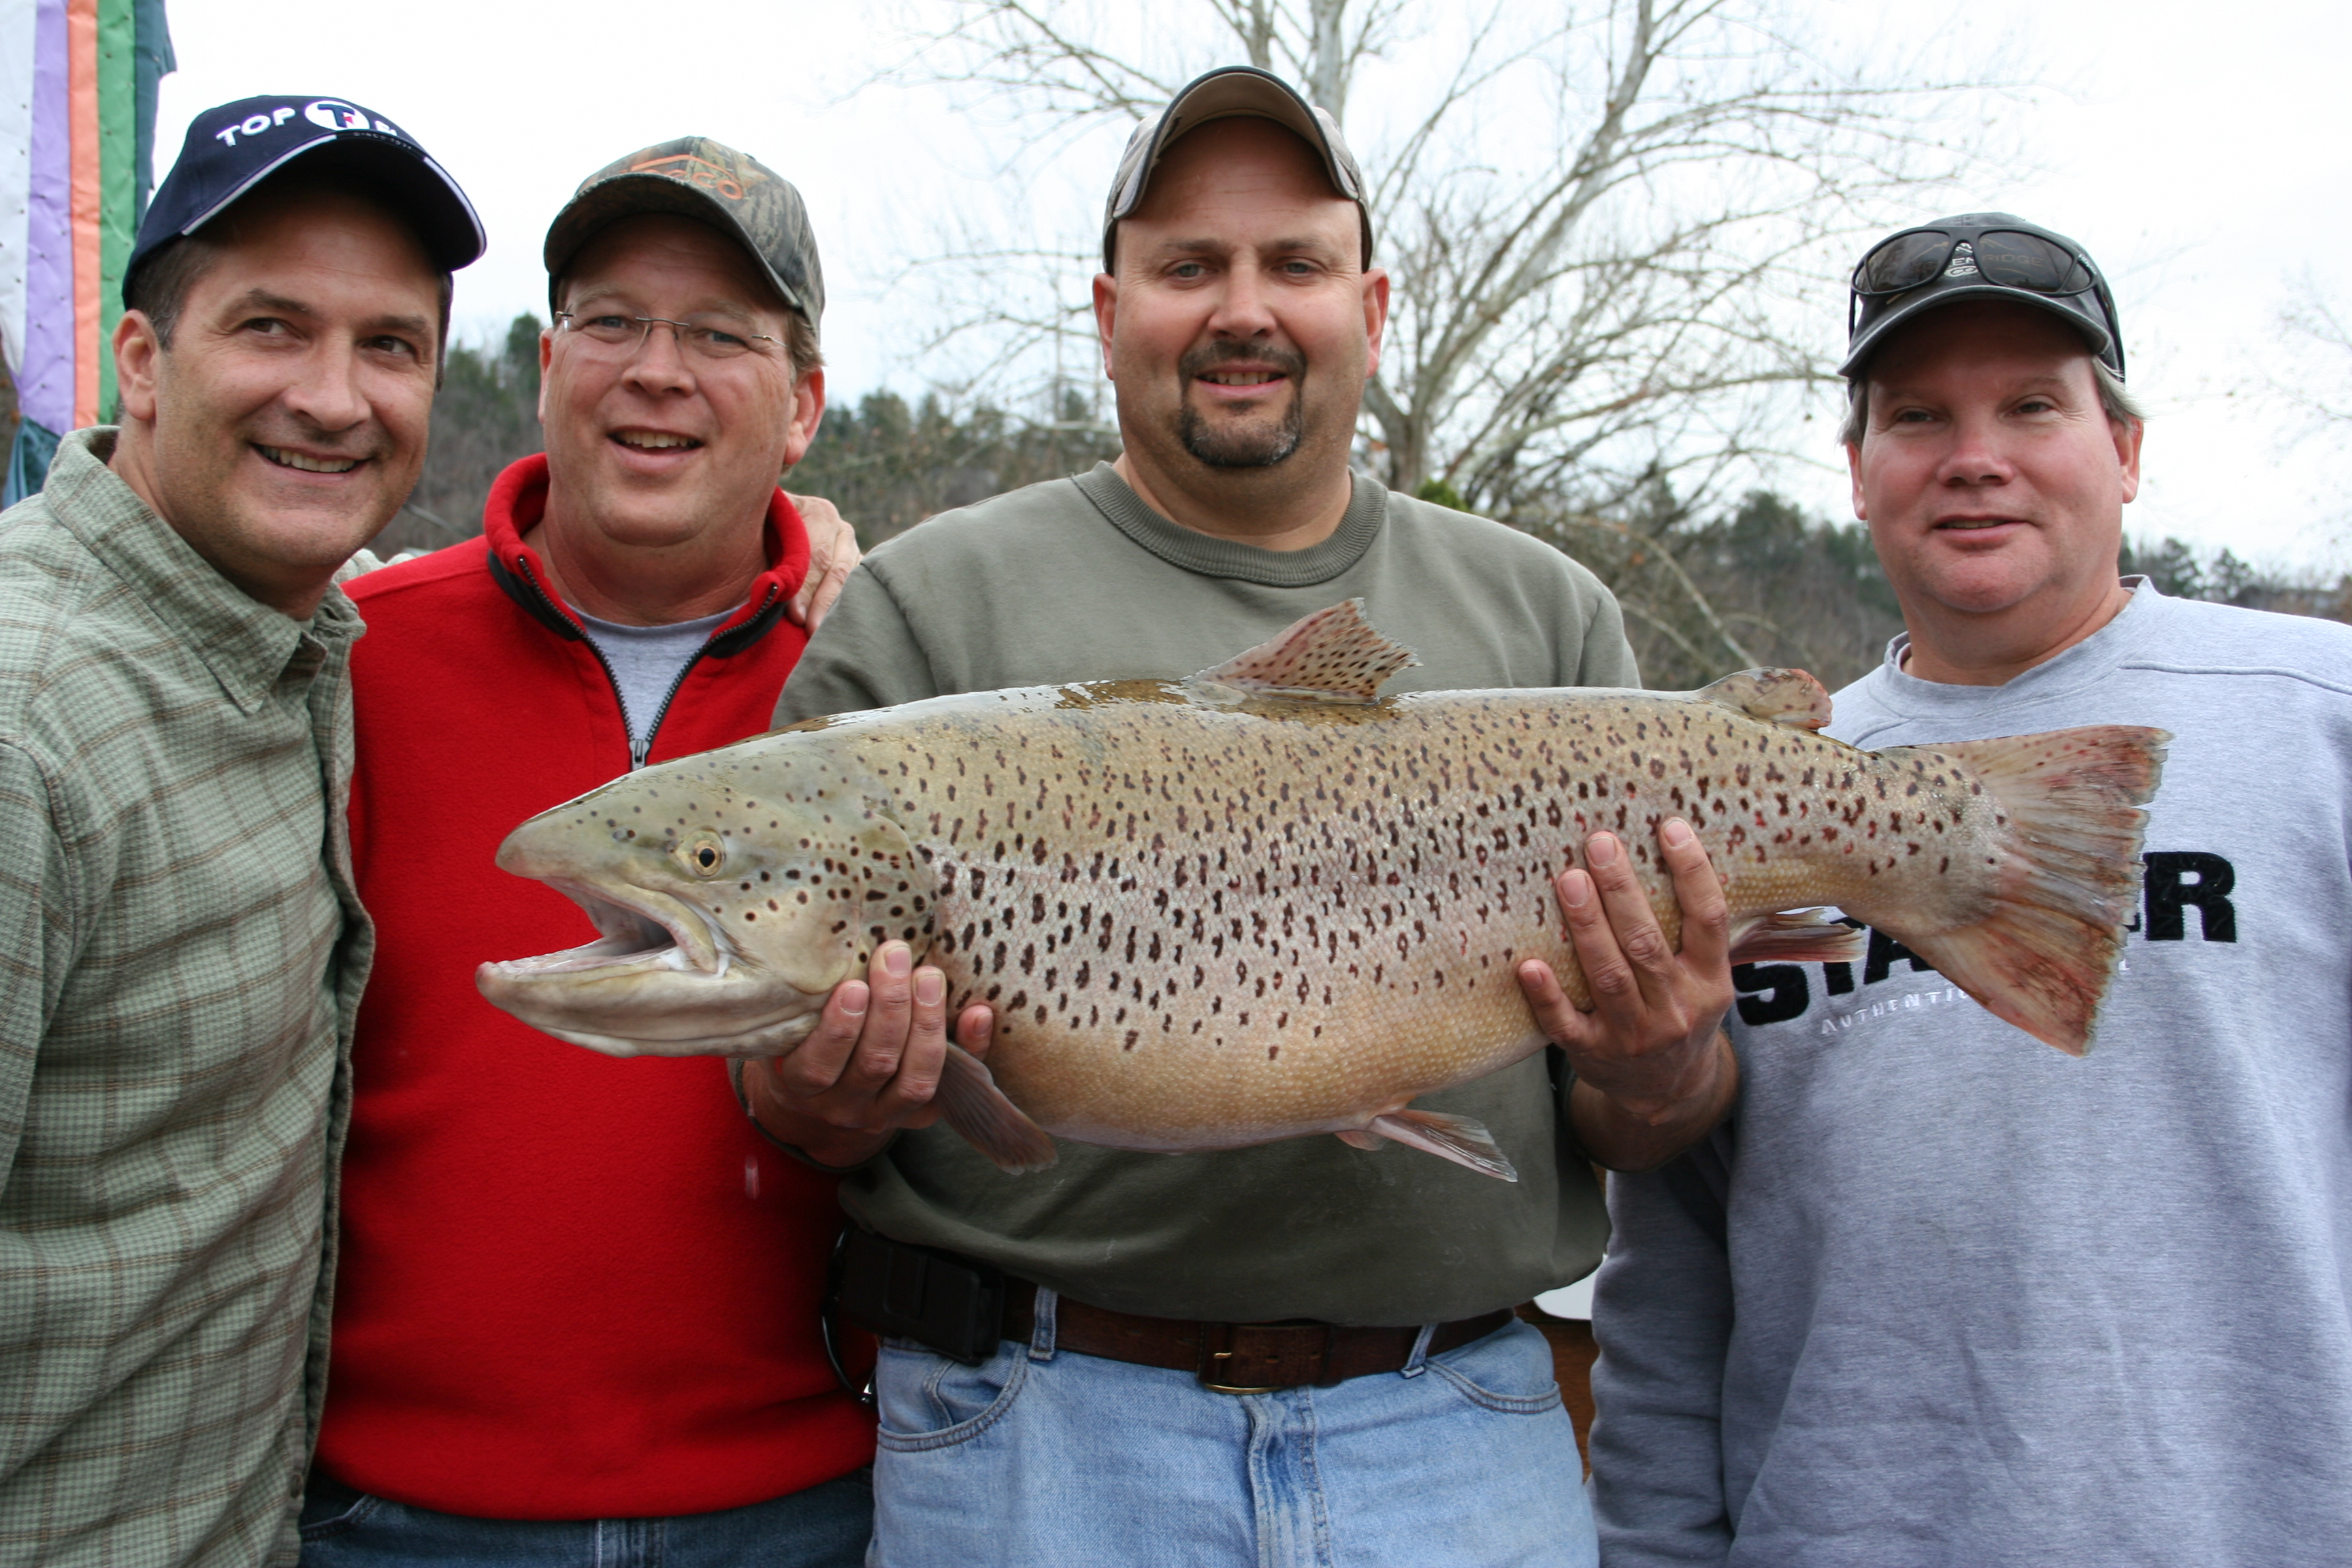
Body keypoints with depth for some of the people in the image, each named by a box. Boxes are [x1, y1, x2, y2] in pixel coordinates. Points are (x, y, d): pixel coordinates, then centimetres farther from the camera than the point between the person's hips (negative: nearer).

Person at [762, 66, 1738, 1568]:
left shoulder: (1546, 614, 8)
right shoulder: (933, 602, 0)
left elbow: (1649, 1123, 8)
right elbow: (780, 1067, 1)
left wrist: (1660, 1083, -14)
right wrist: (825, 1106, -21)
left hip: (1461, 1431, 2)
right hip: (1033, 1425, -1)